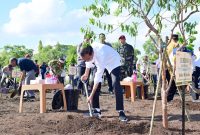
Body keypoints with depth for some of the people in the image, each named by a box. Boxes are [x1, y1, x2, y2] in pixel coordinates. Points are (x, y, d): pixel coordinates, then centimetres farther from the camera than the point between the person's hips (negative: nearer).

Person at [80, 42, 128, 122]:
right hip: (100, 63, 7)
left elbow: (98, 78, -41)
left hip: (113, 62, -7)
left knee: (116, 84, -24)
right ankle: (96, 110, 4)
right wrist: (86, 74, 8)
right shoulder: (88, 51, -26)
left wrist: (91, 96, -39)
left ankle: (121, 112, -18)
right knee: (92, 82, -5)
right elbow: (89, 62, 0)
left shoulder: (100, 55, -44)